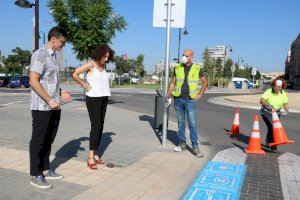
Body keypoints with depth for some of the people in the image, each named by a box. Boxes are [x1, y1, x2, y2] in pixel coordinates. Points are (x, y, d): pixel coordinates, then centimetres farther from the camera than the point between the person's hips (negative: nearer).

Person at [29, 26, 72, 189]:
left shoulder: (53, 56, 16)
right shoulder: (40, 54, -12)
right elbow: (33, 81, -18)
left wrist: (61, 93, 11)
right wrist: (50, 100, -18)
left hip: (54, 106, 9)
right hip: (42, 107, -8)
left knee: (49, 139, 15)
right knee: (38, 140, 2)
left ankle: (45, 170, 27)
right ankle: (35, 176, 13)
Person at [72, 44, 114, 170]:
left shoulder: (103, 66, 13)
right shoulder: (91, 64, -8)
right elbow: (75, 74, -15)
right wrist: (85, 85, -10)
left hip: (104, 98, 7)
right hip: (93, 98, -7)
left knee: (100, 127, 7)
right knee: (95, 126, -9)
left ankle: (95, 155, 17)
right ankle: (90, 157, -3)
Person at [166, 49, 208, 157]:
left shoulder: (197, 69, -1)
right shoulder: (177, 68, 3)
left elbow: (205, 81, 11)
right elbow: (172, 82, 7)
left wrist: (200, 94, 3)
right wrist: (167, 95, 1)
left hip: (190, 100, -2)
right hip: (178, 99, 2)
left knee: (192, 124, -3)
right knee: (181, 122, 10)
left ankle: (195, 147, 4)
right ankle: (182, 144, 22)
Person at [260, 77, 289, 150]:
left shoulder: (283, 94, -8)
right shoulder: (268, 91, -23)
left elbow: (285, 104, 1)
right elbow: (261, 100, -35)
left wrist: (287, 111, -18)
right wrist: (269, 106, -50)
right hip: (266, 112, -5)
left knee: (272, 127, 10)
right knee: (271, 126, -19)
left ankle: (268, 142, 31)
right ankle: (271, 143, -8)